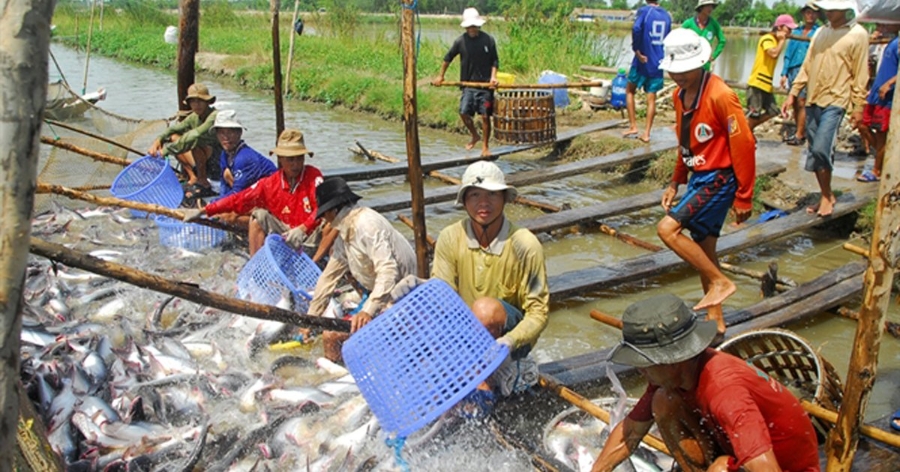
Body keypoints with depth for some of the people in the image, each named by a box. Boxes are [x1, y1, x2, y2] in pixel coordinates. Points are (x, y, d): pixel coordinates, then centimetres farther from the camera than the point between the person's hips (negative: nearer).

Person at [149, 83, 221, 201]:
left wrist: (166, 150, -27)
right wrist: (158, 141, -11)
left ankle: (204, 184, -16)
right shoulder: (194, 117, 7)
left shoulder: (215, 117, -20)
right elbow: (173, 129, 10)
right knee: (173, 138, 5)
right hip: (205, 166, 8)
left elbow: (194, 136, -32)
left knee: (195, 141, -31)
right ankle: (193, 178, 2)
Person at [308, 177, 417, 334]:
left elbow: (387, 270, -32)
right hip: (376, 293, 9)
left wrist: (368, 311, -39)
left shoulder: (366, 224, -23)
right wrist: (311, 318, 17)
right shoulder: (345, 233, 6)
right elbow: (329, 275, 14)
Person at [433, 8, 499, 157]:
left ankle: (485, 147, 12)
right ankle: (475, 136, 22)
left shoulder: (488, 40, -3)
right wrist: (441, 75, 12)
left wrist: (493, 76, -12)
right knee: (464, 112, -6)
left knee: (485, 116, -1)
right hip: (468, 84, 2)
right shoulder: (461, 41, -1)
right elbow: (448, 58, 10)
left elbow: (494, 61, 3)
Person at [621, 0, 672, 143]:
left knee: (630, 91, 14)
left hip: (643, 61, -4)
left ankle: (633, 126, 7)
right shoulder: (666, 15, 9)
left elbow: (636, 29, -24)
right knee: (651, 98, 6)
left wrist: (637, 51, -16)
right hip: (658, 62, 4)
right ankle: (646, 133, 4)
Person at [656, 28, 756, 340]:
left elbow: (744, 146, -18)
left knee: (667, 229, -19)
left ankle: (720, 281, -4)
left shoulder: (720, 95, -20)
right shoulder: (680, 94, 5)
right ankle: (716, 323, 26)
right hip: (698, 178, 9)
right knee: (703, 253, 13)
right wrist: (675, 182, 16)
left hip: (718, 178, -9)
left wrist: (744, 197, -15)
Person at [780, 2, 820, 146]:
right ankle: (800, 132, 17)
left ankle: (799, 135, -5)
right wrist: (784, 73, 11)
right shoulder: (796, 31, 17)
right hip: (793, 70, 5)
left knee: (801, 103, -10)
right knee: (795, 104, 7)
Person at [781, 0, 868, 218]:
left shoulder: (858, 35, -4)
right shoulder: (821, 32, 13)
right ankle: (826, 196, 20)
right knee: (815, 151, 8)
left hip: (835, 101, -6)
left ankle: (827, 196, 1)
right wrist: (793, 94, 11)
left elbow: (860, 74, -5)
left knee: (821, 148, -17)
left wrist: (858, 106, -8)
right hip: (812, 100, 6)